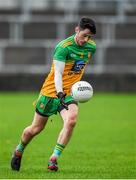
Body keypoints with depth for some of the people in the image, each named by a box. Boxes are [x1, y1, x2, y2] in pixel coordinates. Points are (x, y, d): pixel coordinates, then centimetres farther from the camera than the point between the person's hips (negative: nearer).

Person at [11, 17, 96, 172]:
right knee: (36, 128, 8)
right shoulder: (63, 47, -20)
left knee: (71, 120, -26)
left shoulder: (91, 47, 0)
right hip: (52, 91, -4)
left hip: (70, 93, 4)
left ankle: (53, 159, -19)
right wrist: (60, 93, -42)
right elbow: (57, 73, -27)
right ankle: (18, 151, 37)